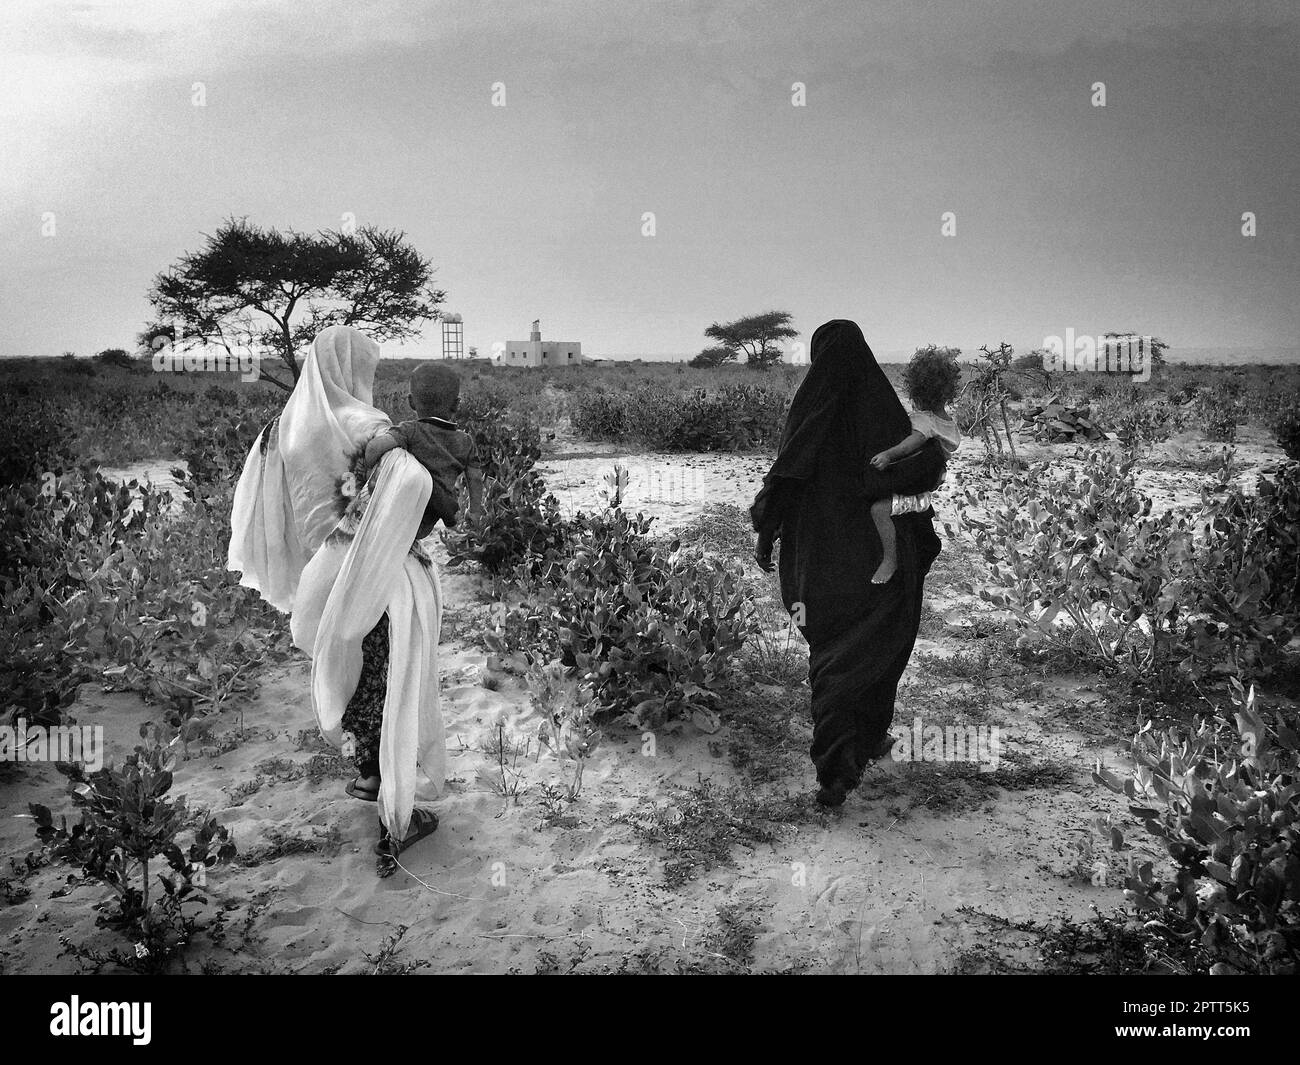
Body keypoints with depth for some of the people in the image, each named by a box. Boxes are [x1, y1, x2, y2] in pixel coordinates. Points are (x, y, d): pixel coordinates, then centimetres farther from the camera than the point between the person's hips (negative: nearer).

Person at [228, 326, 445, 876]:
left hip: (324, 571, 7)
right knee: (391, 686, 4)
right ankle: (394, 824, 12)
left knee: (354, 675, 26)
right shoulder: (361, 425, -21)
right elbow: (413, 480, -37)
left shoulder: (290, 425, 2)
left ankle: (370, 775, 46)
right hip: (375, 573, -7)